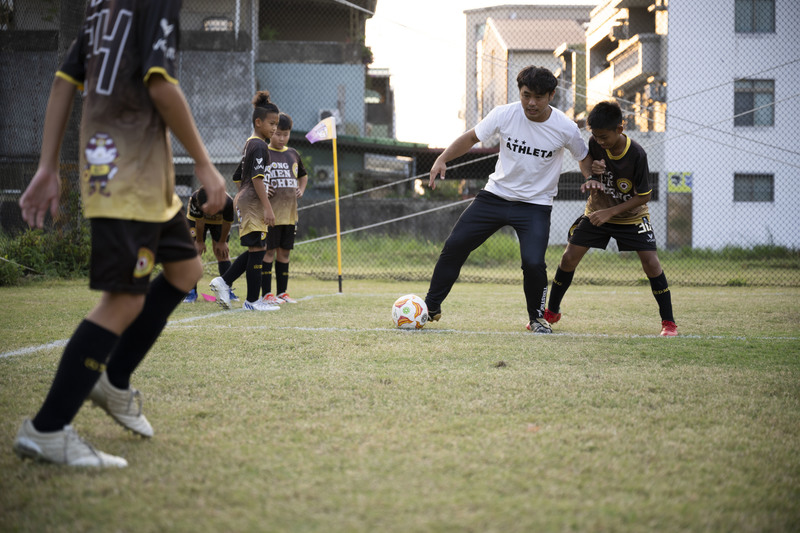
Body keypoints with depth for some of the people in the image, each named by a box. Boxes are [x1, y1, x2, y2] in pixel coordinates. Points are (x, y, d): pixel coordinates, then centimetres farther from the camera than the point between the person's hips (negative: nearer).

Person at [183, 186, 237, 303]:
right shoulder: (195, 199, -40)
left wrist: (222, 242, -11)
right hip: (196, 219, 0)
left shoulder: (228, 202, -40)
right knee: (194, 251, -10)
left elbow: (227, 223, -21)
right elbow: (199, 222, -26)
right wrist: (199, 242, -14)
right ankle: (192, 292, -8)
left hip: (219, 221, 1)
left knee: (222, 252, -5)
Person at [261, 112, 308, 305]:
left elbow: (303, 175, 30)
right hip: (270, 212, -6)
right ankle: (267, 294, -2)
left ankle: (282, 292, 16)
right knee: (269, 251, -5)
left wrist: (301, 190, 13)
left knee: (284, 252, 9)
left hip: (289, 212, 6)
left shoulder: (293, 154, 13)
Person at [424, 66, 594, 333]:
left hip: (535, 204, -2)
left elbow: (585, 158, 6)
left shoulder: (565, 128, -13)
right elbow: (471, 137, 3)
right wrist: (443, 158, -10)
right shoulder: (505, 114, -10)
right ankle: (431, 307, 17)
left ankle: (537, 317, 7)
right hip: (496, 194, 3)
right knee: (454, 246, -1)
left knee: (533, 263, -21)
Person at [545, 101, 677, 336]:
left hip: (631, 215, -3)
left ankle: (668, 322, -4)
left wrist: (610, 212, -26)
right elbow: (587, 170, -1)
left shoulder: (637, 154, -27)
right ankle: (551, 312, 14)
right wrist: (593, 173, -26)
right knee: (569, 256, -5)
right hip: (597, 211, 3)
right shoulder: (594, 143, -17)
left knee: (651, 262, -17)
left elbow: (644, 196, -20)